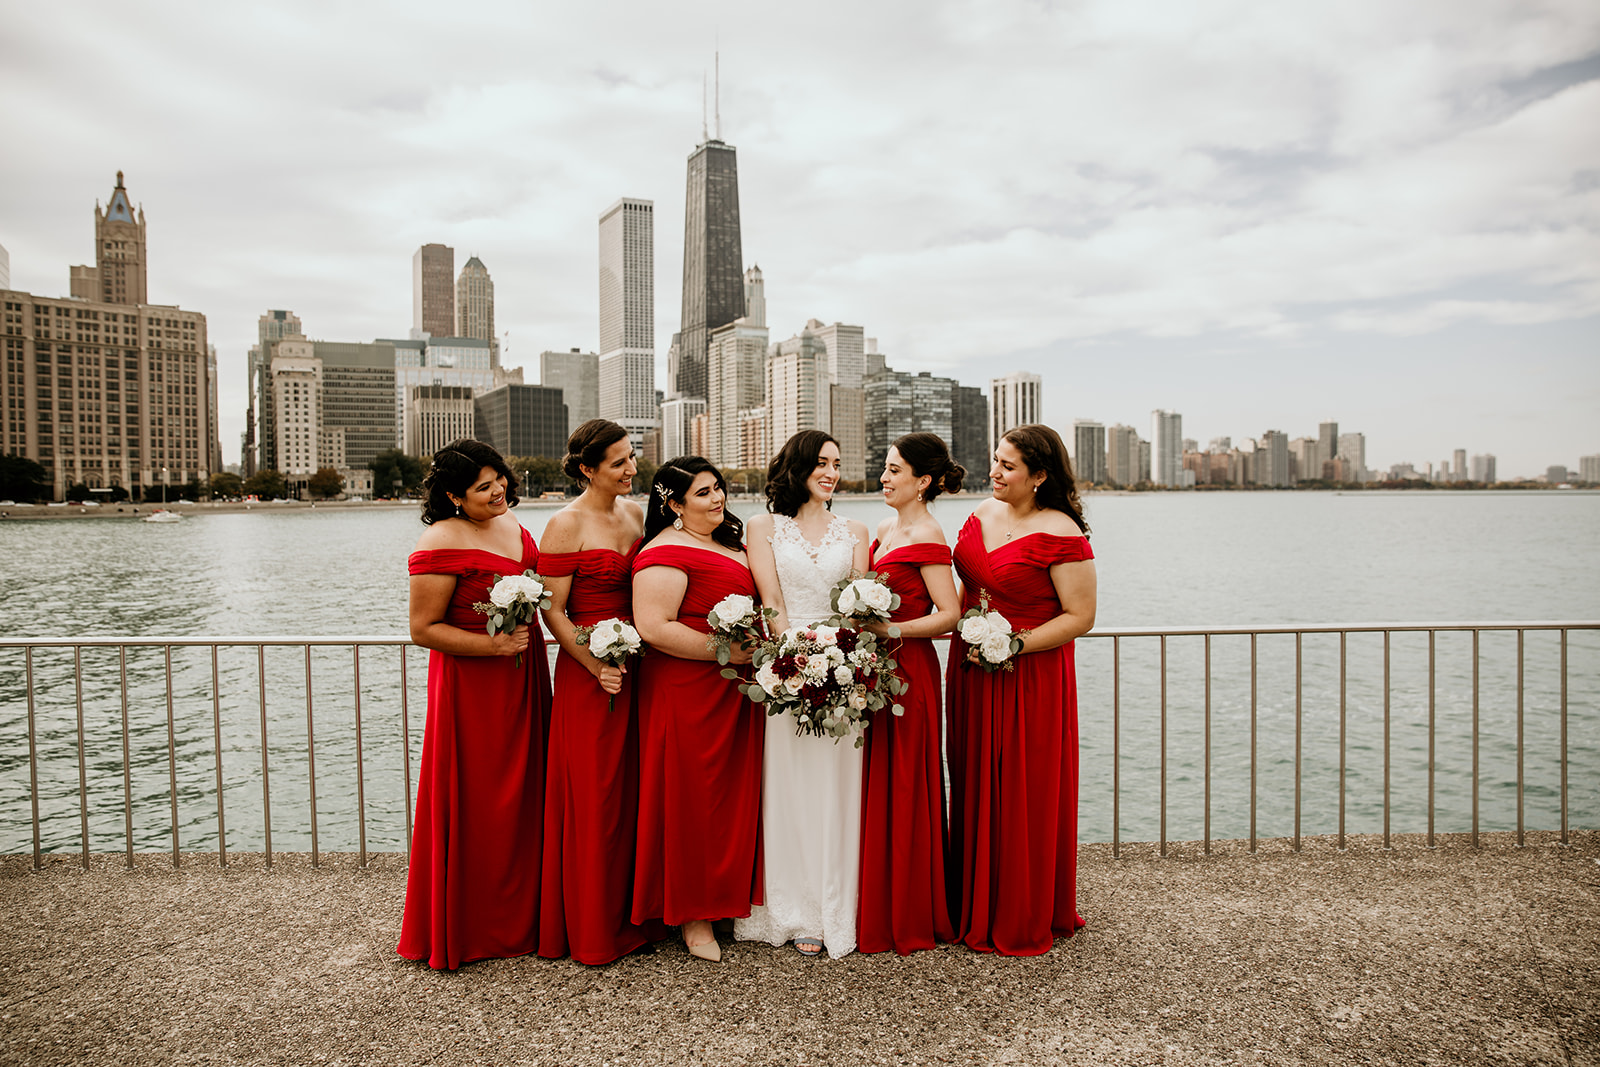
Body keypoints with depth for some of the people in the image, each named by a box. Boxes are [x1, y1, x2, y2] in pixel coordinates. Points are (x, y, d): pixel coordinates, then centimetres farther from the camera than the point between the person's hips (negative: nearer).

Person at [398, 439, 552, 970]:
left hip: (522, 683, 7)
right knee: (474, 808, 2)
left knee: (522, 797, 14)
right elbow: (424, 628, -14)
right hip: (471, 689, -7)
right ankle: (464, 930, 19)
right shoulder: (442, 543, -14)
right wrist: (493, 645, -21)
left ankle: (518, 916, 30)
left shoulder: (513, 526, 8)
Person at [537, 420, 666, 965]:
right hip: (588, 672, -6)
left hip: (637, 664, 6)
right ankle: (590, 928, 17)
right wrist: (596, 665, -20)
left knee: (634, 790, 12)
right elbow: (553, 610, -11)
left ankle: (631, 913, 27)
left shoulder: (634, 512, 9)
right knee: (592, 798, 2)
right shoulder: (565, 525, -10)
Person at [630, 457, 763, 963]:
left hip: (733, 692, 9)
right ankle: (693, 914, 15)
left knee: (733, 793, 14)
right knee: (692, 799, 1)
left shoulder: (729, 543, 15)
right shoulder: (666, 553, -14)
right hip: (685, 693, -9)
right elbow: (654, 627, -23)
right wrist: (722, 650, -20)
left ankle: (728, 896, 29)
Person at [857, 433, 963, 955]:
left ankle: (911, 919, 16)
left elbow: (949, 614, -19)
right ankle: (880, 910, 26)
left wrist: (890, 630, -22)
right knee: (876, 788, 13)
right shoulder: (886, 529, 12)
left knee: (902, 791, 1)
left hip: (909, 671, -9)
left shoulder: (927, 538, -13)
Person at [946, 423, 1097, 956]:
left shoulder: (1060, 534, -15)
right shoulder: (982, 513, 7)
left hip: (1029, 680, -7)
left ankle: (1023, 922, 21)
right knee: (973, 789, 14)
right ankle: (974, 908, 30)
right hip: (971, 674, 7)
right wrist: (960, 630, 1)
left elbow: (1080, 617, -14)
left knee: (1022, 798, 3)